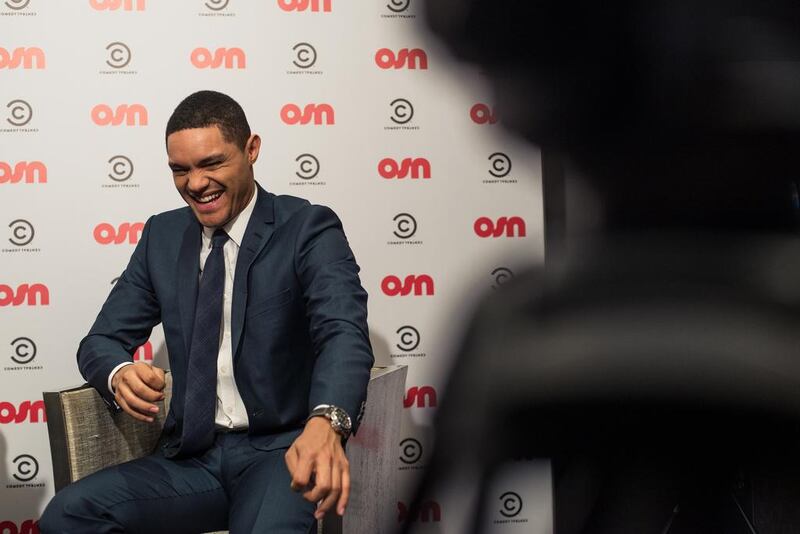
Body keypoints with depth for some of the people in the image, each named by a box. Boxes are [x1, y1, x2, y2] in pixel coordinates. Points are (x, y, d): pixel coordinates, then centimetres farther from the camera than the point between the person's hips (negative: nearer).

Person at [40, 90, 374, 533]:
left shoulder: (309, 229, -5)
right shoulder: (162, 236, 11)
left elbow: (345, 333, -21)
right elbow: (102, 339, 10)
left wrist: (326, 423, -44)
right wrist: (120, 374, -17)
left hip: (280, 450, -4)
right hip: (190, 458, 5)